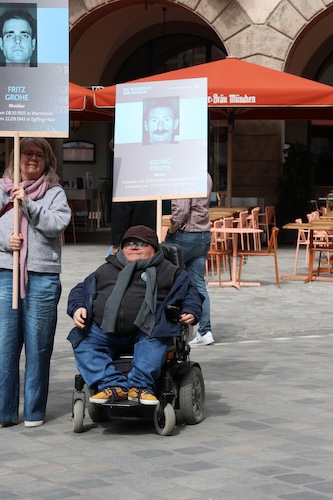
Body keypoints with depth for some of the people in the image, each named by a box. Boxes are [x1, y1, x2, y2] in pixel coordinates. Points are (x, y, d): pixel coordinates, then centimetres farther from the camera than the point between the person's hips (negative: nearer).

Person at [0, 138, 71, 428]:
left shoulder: (55, 192, 9)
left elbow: (57, 224, -6)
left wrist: (28, 203, -12)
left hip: (43, 277, -1)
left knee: (38, 346, 3)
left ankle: (35, 412, 12)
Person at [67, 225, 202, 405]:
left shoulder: (167, 271, 17)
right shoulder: (106, 270, 24)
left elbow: (189, 292, 19)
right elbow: (81, 290, 24)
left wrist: (191, 312, -2)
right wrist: (78, 308, 2)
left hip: (144, 331, -3)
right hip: (103, 330, 3)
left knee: (156, 341, -34)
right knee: (83, 344, -21)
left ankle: (140, 385, -30)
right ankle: (112, 384, -25)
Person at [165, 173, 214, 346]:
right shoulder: (206, 176, 12)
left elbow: (182, 210, -20)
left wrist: (170, 232, -8)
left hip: (186, 234, -8)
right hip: (204, 235, 8)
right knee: (199, 283, 7)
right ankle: (205, 331, 4)